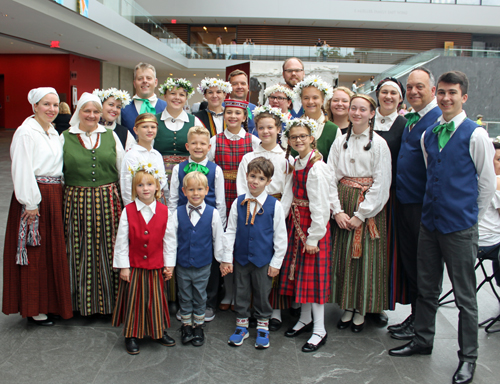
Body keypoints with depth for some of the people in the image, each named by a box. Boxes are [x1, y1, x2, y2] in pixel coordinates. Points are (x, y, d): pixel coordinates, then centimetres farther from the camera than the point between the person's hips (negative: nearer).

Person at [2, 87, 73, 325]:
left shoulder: (53, 133, 15)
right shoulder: (26, 132, -11)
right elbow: (22, 170, -16)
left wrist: (58, 195, 11)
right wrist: (31, 203, -18)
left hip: (54, 196, 8)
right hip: (35, 197, -8)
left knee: (53, 250, 13)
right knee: (35, 252, 0)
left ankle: (51, 302, 25)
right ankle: (33, 309, 12)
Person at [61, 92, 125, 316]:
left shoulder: (111, 136, 10)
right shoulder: (65, 138, 8)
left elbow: (122, 169, 11)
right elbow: (58, 172, 9)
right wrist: (61, 201, 3)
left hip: (108, 200, 1)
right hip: (77, 201, 0)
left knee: (108, 248, 3)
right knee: (81, 251, 4)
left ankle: (109, 299, 16)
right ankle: (84, 301, 17)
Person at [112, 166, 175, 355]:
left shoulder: (164, 211, -2)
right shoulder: (128, 211, -7)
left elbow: (166, 240, 2)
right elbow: (121, 241, -5)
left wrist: (168, 265, 3)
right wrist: (123, 266, -6)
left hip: (155, 267, 1)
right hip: (133, 266, -1)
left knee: (156, 299, 12)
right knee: (133, 300, 7)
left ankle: (160, 332, 30)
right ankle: (132, 335, 24)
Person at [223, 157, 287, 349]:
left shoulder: (274, 205, -8)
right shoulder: (238, 203, -2)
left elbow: (280, 236, -4)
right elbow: (230, 231, 2)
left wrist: (276, 262, -5)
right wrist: (227, 258, -1)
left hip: (264, 259, -2)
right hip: (241, 258, 2)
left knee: (263, 293, 11)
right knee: (241, 292, 14)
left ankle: (263, 328, 30)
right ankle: (242, 326, 32)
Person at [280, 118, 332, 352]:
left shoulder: (316, 167, -18)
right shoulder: (297, 163, 8)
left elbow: (320, 206, -19)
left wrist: (313, 237, -18)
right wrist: (293, 222, 9)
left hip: (313, 226, -8)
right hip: (297, 223, 8)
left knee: (313, 275, -2)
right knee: (299, 271, 15)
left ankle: (319, 330, 11)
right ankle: (305, 319, 31)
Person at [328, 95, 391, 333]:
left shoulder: (378, 144, -4)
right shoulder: (340, 143, 7)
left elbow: (381, 184, -9)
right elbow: (331, 178, 3)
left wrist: (360, 214, -13)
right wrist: (337, 210, -8)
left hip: (369, 209, -3)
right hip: (343, 208, 3)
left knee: (366, 257, 2)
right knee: (344, 256, 7)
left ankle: (361, 311, 17)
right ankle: (347, 307, 21)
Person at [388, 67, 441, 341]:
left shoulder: (440, 120, -14)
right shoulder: (410, 119, 14)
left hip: (423, 205, -8)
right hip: (403, 200, 8)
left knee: (423, 266, 4)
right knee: (408, 260, 16)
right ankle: (413, 316, 30)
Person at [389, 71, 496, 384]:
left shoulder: (476, 135, -7)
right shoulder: (427, 135, 9)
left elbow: (487, 183, -1)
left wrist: (471, 218, 5)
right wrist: (435, 208, 14)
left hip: (460, 228, -5)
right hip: (429, 223, 5)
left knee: (465, 296, 6)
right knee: (426, 288, 16)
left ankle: (468, 357, 20)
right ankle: (423, 340, 33)